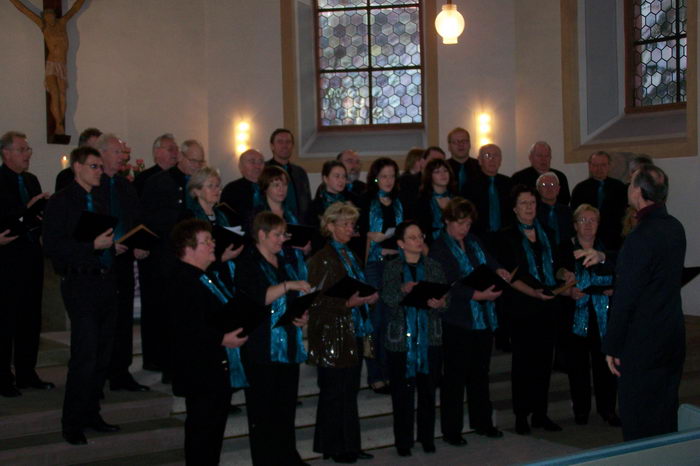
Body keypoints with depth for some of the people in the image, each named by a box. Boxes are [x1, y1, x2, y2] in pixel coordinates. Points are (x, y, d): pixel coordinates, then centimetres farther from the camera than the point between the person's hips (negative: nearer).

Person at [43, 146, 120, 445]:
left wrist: (115, 244, 7)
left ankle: (90, 414, 23)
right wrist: (93, 245, -18)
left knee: (103, 355, 11)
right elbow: (52, 247, -14)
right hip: (80, 283, -7)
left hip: (106, 281, 7)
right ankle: (72, 424, 3)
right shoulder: (61, 202, -5)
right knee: (85, 356, -9)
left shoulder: (100, 202, 17)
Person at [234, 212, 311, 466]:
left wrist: (304, 316, 6)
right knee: (262, 409, -1)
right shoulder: (247, 263, -6)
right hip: (261, 347, -7)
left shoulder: (284, 263, 16)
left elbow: (295, 300, 25)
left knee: (287, 406, 10)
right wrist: (288, 285, -26)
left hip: (289, 347, 7)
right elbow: (256, 297, -21)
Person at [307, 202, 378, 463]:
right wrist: (347, 303, -21)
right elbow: (316, 301, -16)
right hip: (332, 336, -8)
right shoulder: (322, 258, -11)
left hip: (353, 333, 8)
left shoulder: (349, 255, 15)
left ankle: (349, 447, 19)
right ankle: (335, 449, 10)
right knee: (336, 392, -1)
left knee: (349, 391, 12)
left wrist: (368, 297, 4)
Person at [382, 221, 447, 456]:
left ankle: (427, 438, 19)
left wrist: (440, 303, -19)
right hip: (401, 337, -2)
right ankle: (403, 441, 11)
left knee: (428, 389, 6)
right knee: (402, 391, 0)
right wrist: (403, 290, -30)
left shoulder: (433, 267, 8)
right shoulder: (392, 268, 1)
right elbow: (388, 298, -11)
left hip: (429, 337, 2)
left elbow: (446, 297, 3)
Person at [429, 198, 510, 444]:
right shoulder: (439, 248, -10)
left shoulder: (474, 242, 11)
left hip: (484, 319, 7)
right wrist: (476, 294, -25)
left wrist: (499, 270, -5)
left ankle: (482, 422, 29)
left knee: (480, 373, 17)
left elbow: (490, 262, 18)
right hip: (456, 322, -7)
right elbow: (445, 286, -18)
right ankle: (451, 430, 10)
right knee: (455, 376, 1)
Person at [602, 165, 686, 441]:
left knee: (637, 419, 1)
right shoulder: (676, 228, 5)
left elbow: (625, 297, -19)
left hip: (643, 341, -8)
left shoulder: (641, 237, -20)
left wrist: (611, 346, -12)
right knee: (666, 413, 17)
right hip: (673, 334, 8)